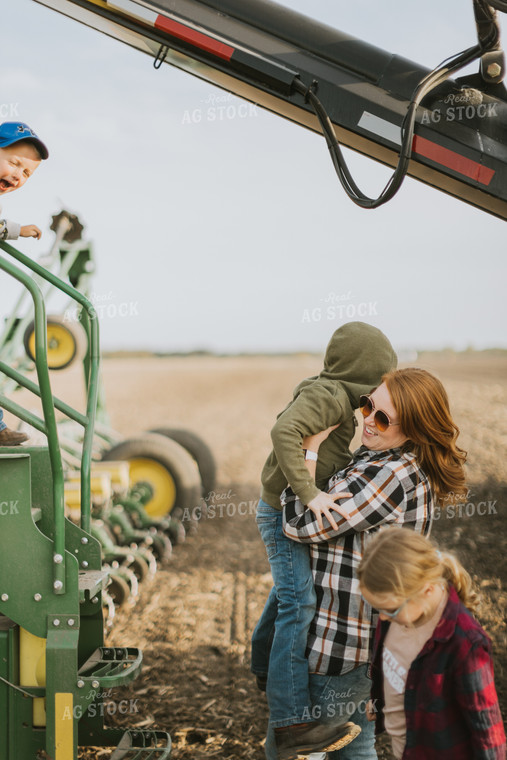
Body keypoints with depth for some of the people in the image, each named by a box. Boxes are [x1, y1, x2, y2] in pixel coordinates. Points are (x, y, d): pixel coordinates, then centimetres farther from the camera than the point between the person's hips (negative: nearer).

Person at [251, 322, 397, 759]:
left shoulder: (336, 396, 9)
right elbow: (285, 431, -36)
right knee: (299, 604, -15)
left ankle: (266, 670, 47)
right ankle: (290, 717, -15)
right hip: (284, 512, -11)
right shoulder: (326, 395, -22)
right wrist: (309, 493, -36)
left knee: (288, 593, 26)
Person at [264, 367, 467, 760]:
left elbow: (301, 524, -23)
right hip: (372, 638, 10)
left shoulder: (390, 475, -26)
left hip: (343, 644, -10)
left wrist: (310, 447, -17)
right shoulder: (410, 469, 7)